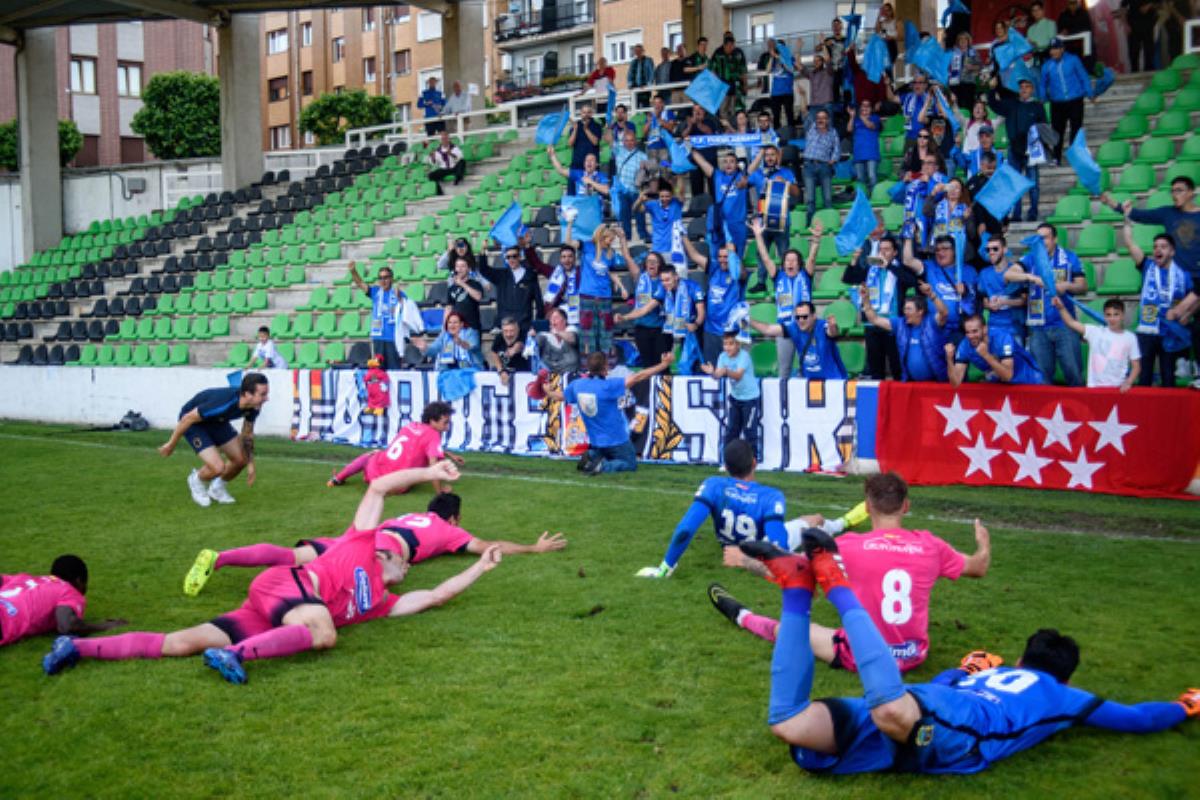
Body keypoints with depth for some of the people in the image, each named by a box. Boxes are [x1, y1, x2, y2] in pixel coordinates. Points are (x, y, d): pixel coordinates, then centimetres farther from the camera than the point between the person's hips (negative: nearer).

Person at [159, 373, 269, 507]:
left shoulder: (254, 406, -19)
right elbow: (187, 419, -27)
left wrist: (250, 464, 2)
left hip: (217, 421, 7)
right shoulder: (223, 404, -41)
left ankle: (217, 488, 30)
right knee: (218, 467, -20)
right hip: (195, 422, -7)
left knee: (240, 459, 2)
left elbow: (247, 434, 1)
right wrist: (171, 444, -15)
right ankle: (197, 480, 15)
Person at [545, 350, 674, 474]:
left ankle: (591, 456, 1)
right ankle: (602, 466, -14)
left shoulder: (576, 385, -8)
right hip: (616, 440, -7)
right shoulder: (608, 386, -25)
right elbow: (637, 378, -27)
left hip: (595, 441, 7)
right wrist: (664, 364, -23)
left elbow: (558, 397, 11)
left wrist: (548, 391, 35)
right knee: (631, 464, 11)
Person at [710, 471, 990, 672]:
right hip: (914, 657, 3)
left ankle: (742, 617, 47)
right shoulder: (930, 545, -8)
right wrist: (984, 545, 33)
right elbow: (979, 567, 10)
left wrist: (744, 560, 9)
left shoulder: (850, 546, -15)